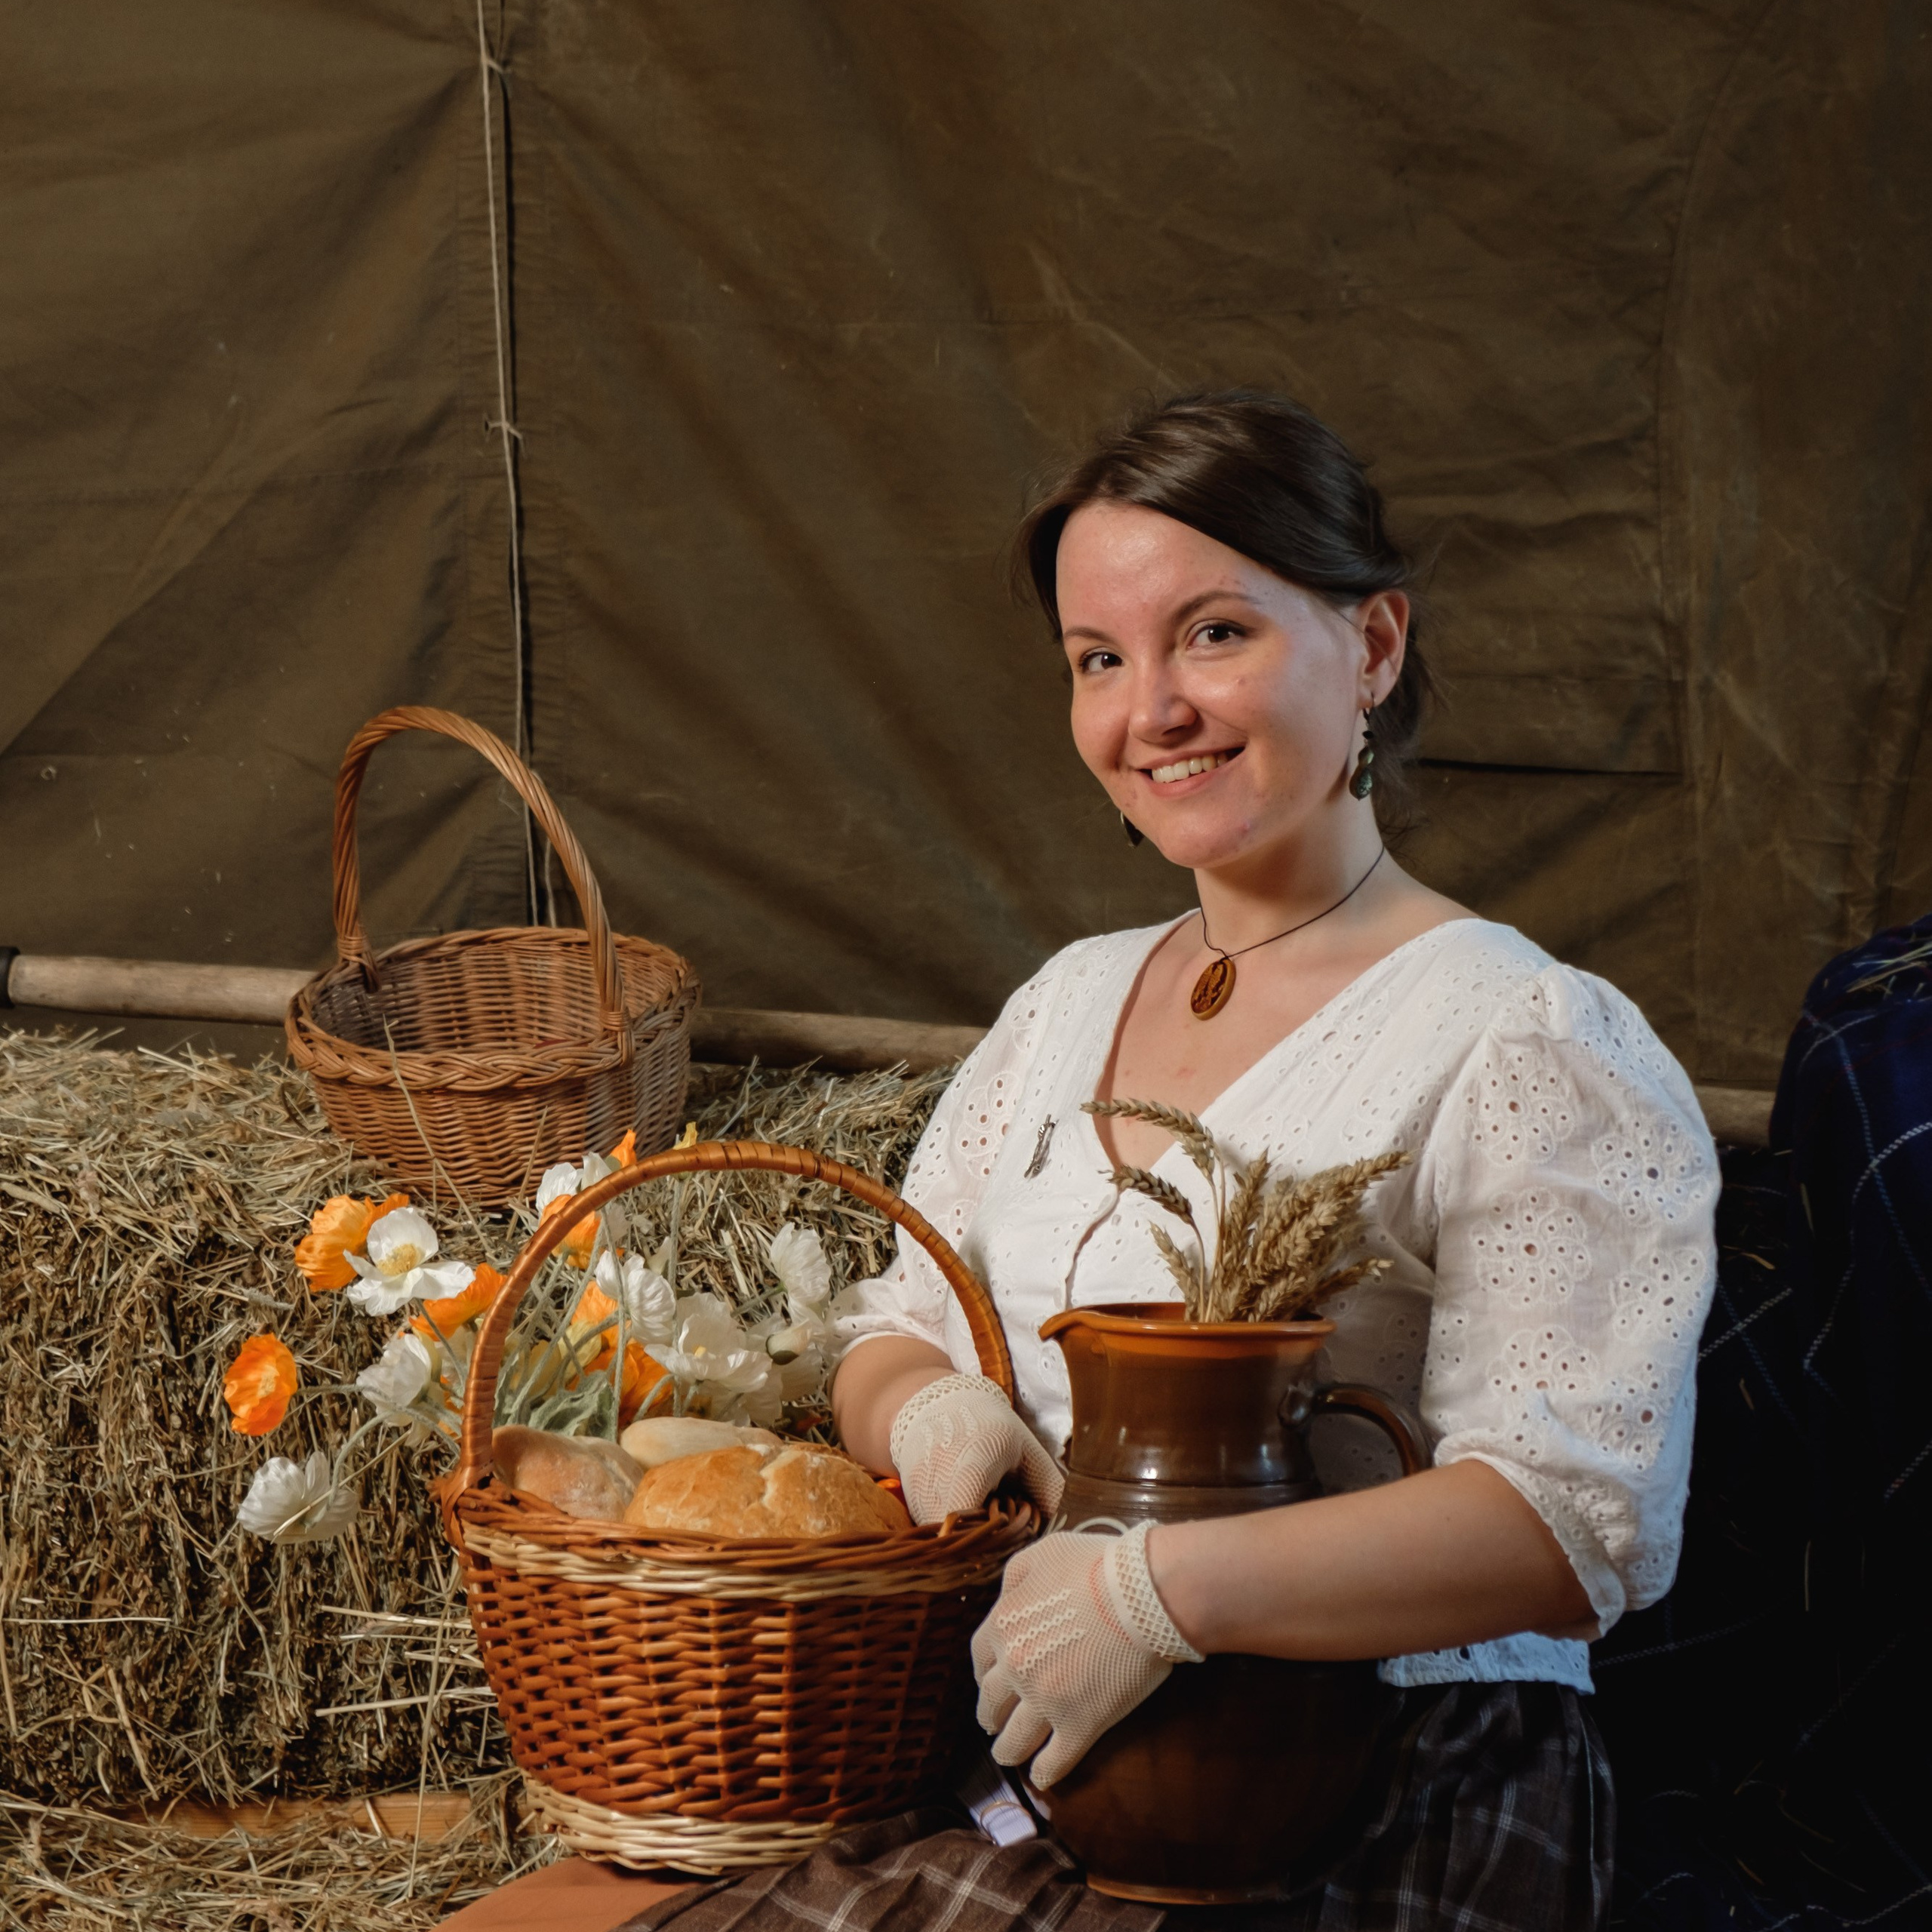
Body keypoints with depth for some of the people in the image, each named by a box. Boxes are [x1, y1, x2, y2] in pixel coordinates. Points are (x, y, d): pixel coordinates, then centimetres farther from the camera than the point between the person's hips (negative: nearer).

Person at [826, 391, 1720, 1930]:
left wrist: (1160, 1594, -25)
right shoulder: (1067, 1005, 16)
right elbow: (888, 1336, 20)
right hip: (1020, 1778, 6)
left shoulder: (1536, 1051, -8)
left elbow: (1579, 1514, -17)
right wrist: (928, 1410, -5)